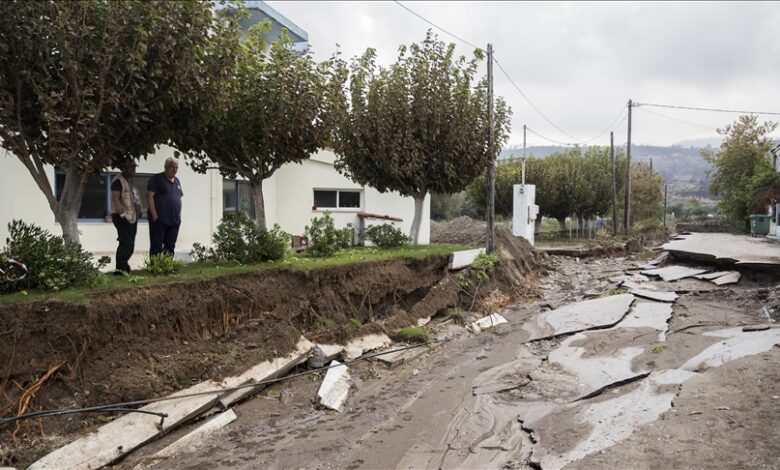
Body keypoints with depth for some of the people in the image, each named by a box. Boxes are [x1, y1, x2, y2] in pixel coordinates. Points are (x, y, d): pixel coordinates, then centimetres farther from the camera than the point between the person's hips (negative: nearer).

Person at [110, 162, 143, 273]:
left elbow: (136, 197, 31)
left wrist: (140, 209, 20)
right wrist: (121, 213, -26)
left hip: (133, 218, 10)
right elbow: (115, 198, -19)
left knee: (129, 245, 11)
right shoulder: (118, 181, -10)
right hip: (122, 218, -9)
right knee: (126, 244, -15)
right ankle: (121, 268, -15)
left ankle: (122, 267, 18)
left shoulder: (131, 181, 20)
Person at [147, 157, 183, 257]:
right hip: (159, 220, -7)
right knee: (157, 247, -3)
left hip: (174, 220, 7)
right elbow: (149, 196, -11)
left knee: (170, 247, 8)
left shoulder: (177, 181, 17)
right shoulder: (157, 179, -4)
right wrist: (154, 215, -16)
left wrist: (179, 215, 13)